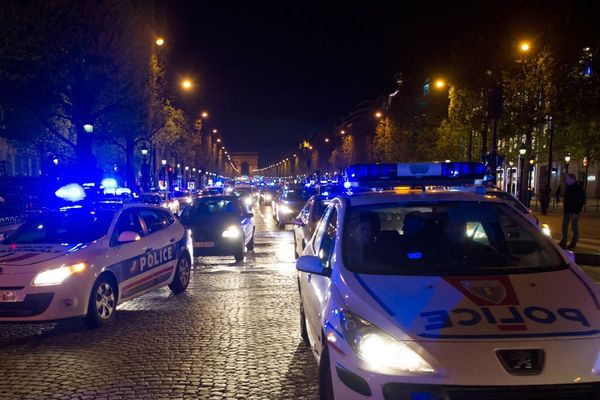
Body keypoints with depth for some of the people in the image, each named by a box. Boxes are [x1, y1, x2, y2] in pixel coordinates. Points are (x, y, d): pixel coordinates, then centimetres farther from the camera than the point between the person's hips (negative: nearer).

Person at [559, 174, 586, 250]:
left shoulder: (578, 188, -13)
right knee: (564, 227, 11)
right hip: (567, 211, 7)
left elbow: (581, 201, -14)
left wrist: (576, 212, -18)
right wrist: (564, 208, 10)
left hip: (574, 212, -7)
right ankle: (563, 243, 19)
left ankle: (573, 245, 6)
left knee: (574, 228, 1)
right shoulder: (567, 187, 8)